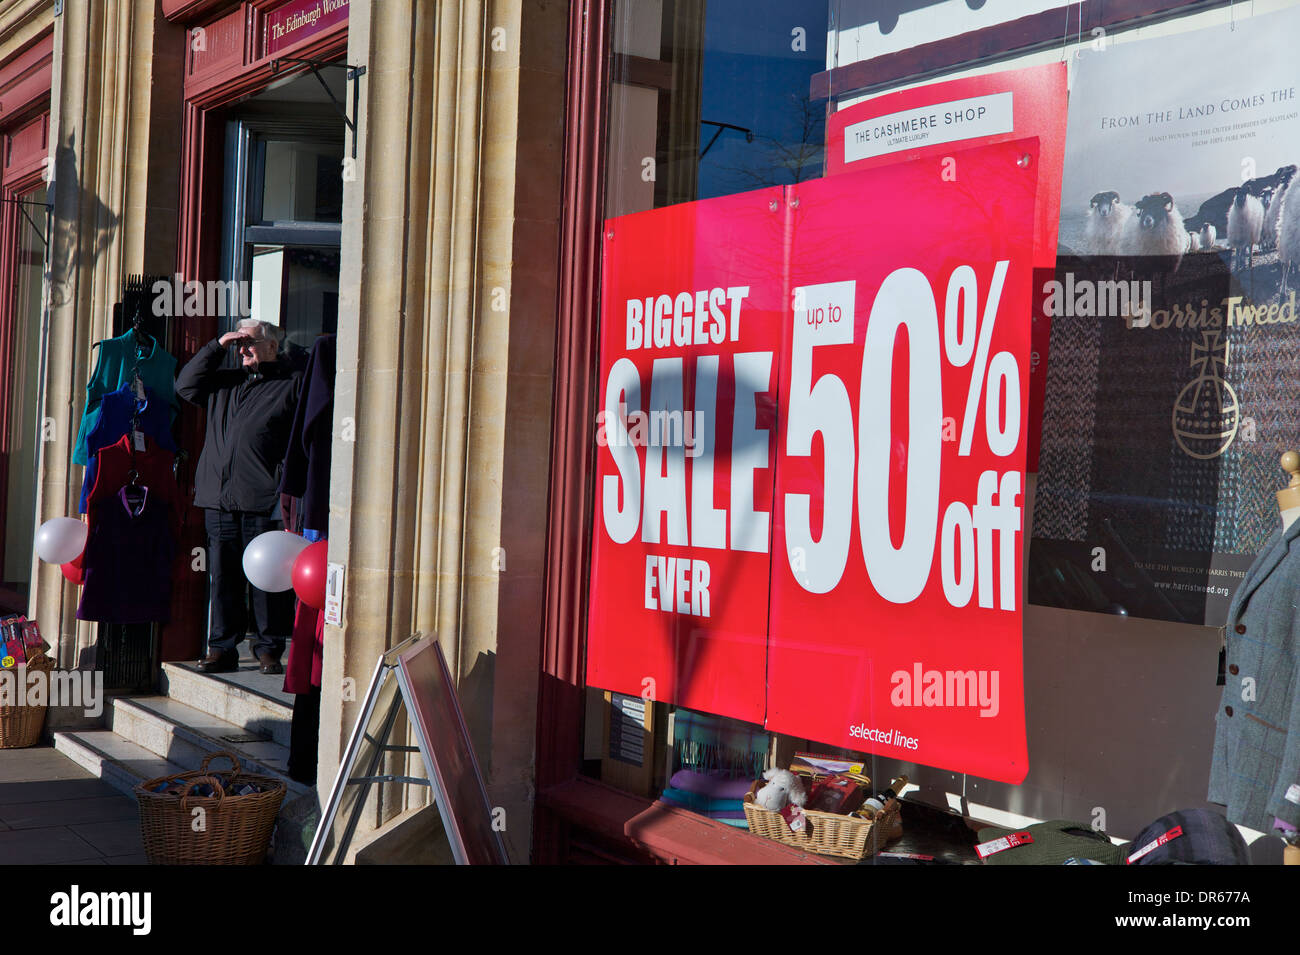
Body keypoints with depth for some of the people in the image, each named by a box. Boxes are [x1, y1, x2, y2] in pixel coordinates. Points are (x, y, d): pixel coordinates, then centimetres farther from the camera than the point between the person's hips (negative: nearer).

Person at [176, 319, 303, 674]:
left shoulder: (294, 384, 4)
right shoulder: (225, 382, 22)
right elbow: (185, 385, 23)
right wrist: (217, 347, 15)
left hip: (263, 502, -5)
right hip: (219, 501, 5)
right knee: (223, 577, 7)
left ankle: (269, 649, 6)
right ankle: (222, 649, 13)